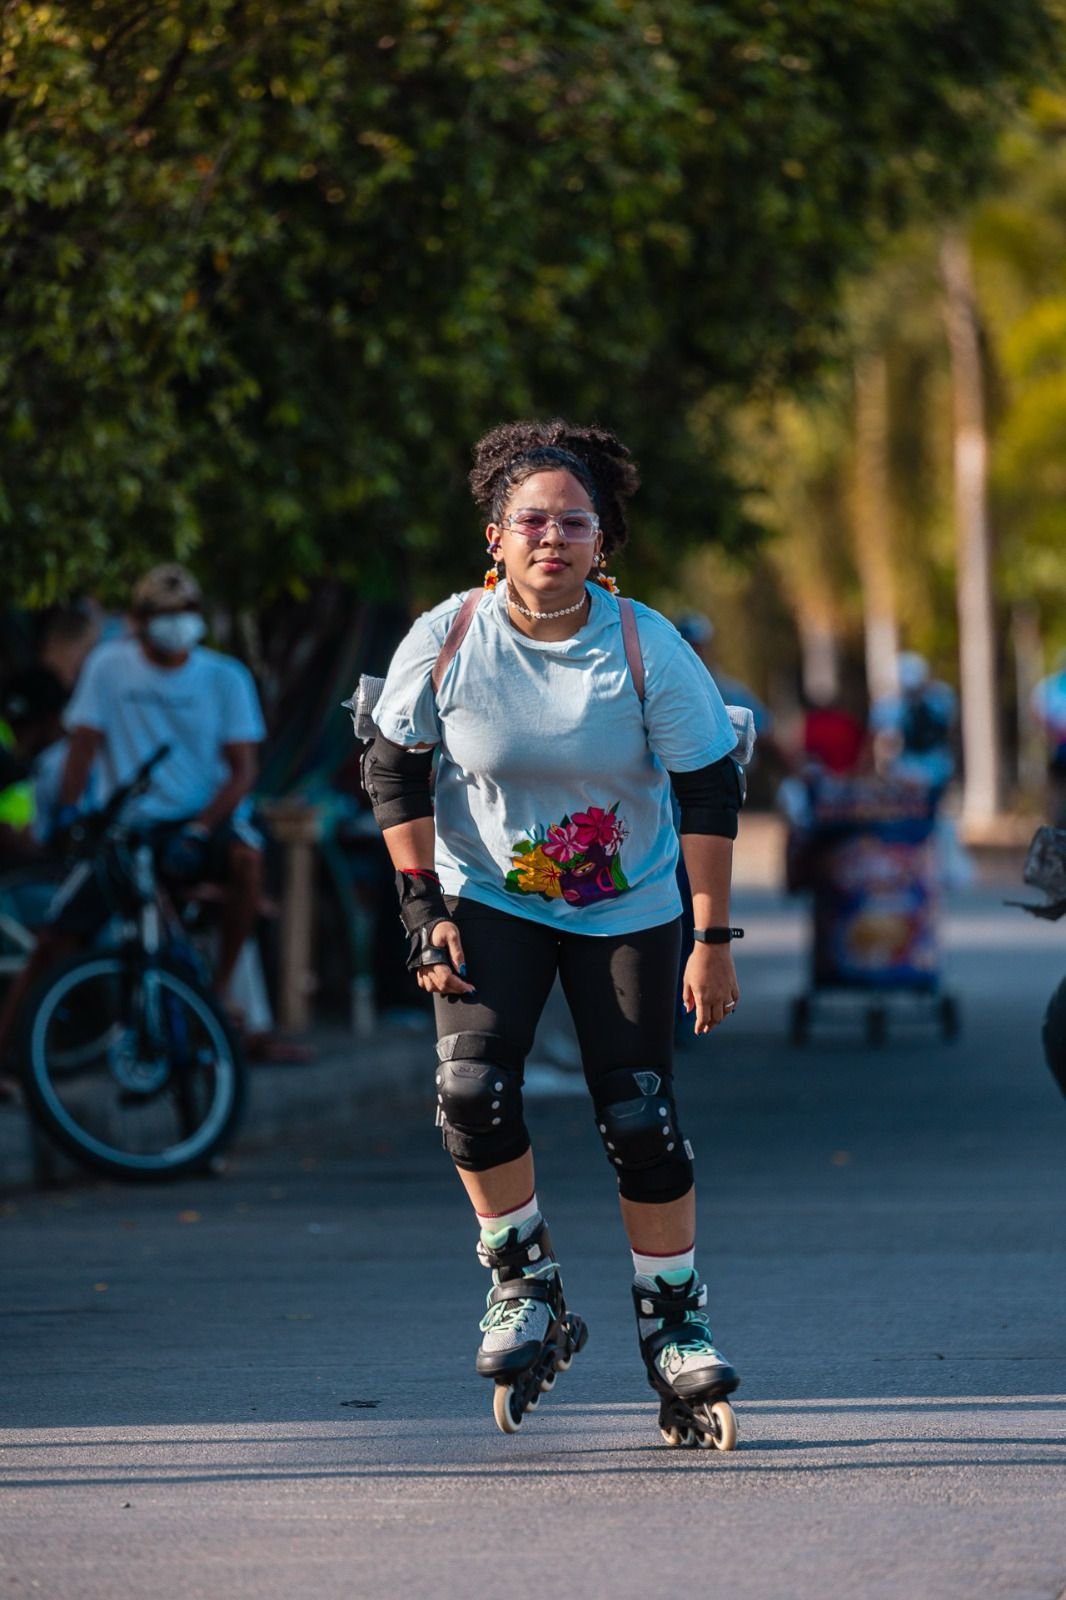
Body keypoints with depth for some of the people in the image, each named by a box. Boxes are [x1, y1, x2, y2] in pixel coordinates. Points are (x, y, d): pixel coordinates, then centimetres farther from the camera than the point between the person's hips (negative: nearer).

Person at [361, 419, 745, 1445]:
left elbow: (711, 793, -7)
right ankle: (523, 1290, 0)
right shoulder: (447, 640, -13)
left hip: (627, 910, 0)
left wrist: (713, 940, -10)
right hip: (489, 899, 0)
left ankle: (674, 1326, 13)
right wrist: (424, 911, -7)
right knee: (471, 1086, -20)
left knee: (641, 1118, -6)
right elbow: (394, 774, 0)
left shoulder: (646, 648, -15)